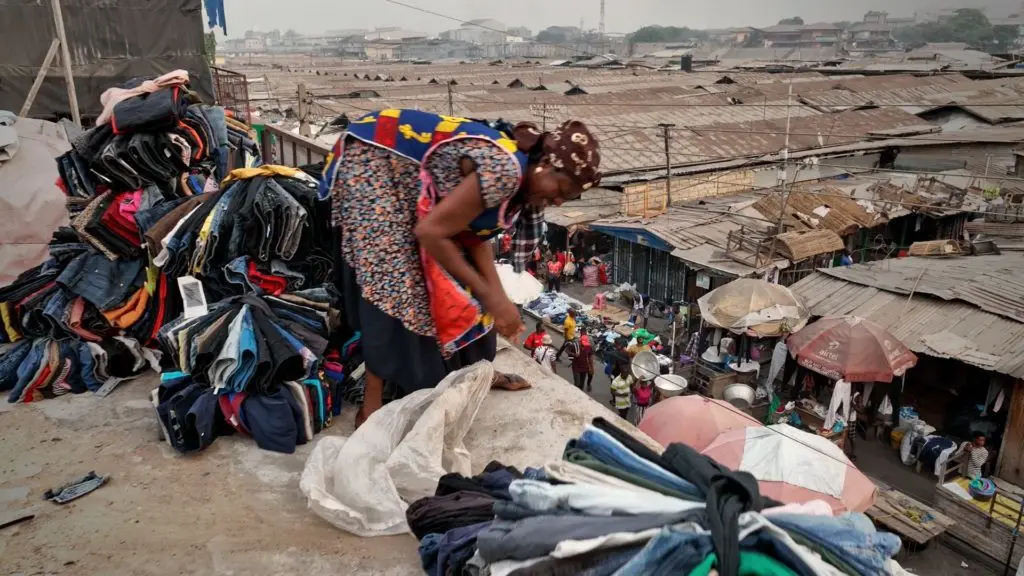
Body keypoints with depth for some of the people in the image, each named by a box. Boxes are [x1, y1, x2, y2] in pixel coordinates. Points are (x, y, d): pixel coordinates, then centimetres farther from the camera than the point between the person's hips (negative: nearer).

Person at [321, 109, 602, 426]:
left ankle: (467, 371, 24)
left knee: (448, 278, 9)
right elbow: (430, 232, -30)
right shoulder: (505, 169, -31)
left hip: (410, 176, 9)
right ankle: (372, 407, -5)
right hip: (371, 160, -9)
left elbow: (473, 235, -1)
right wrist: (490, 296, -22)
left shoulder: (520, 179, -2)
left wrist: (499, 299, -11)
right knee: (397, 281, -14)